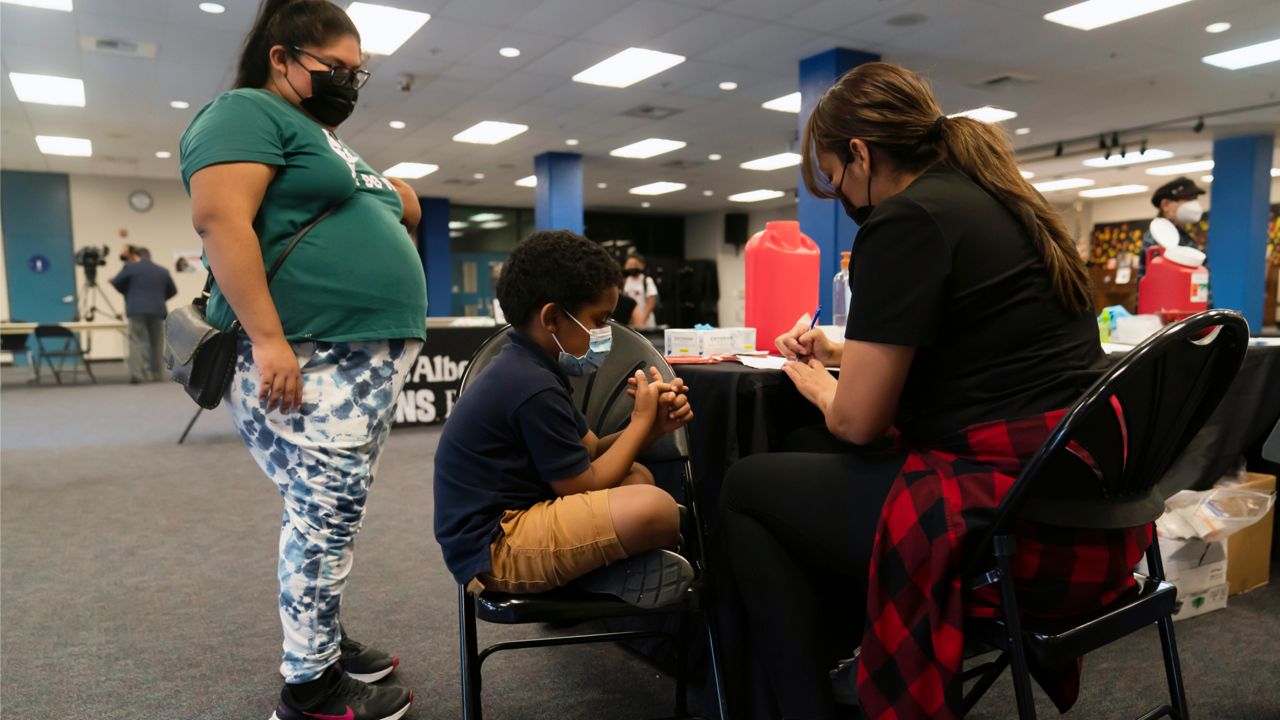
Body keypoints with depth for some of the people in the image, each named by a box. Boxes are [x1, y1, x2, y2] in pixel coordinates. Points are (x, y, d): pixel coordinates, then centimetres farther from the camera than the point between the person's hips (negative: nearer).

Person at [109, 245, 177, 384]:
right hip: (158, 310, 3)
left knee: (137, 341, -5)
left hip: (137, 310, -3)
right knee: (156, 342, 10)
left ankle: (137, 373, -15)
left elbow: (116, 283, 9)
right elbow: (173, 291, 19)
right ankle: (156, 374, 12)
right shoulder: (163, 271, 13)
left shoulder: (131, 267, 2)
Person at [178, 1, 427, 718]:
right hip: (303, 362, -9)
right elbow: (220, 217, -18)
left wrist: (394, 195, 12)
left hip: (371, 360, 9)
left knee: (334, 516, 15)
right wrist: (267, 338, -25)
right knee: (326, 519, -4)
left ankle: (324, 640, 29)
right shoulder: (248, 113, -3)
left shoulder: (329, 139, 26)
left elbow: (406, 212, 35)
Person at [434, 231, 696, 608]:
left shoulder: (527, 368, 11)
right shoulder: (534, 388, -21)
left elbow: (591, 451, 12)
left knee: (637, 477, 16)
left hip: (506, 520, 11)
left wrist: (653, 425, -4)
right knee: (656, 509, -27)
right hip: (493, 548, -11)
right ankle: (607, 578, 3)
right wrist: (641, 419, -6)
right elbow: (584, 487, -16)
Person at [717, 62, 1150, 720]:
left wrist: (815, 384, 9)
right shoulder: (999, 200, 14)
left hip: (1018, 517, -10)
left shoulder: (905, 219, -14)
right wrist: (844, 353, 24)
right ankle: (811, 663, 28)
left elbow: (857, 421, -13)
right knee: (810, 458, 21)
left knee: (747, 489, 5)